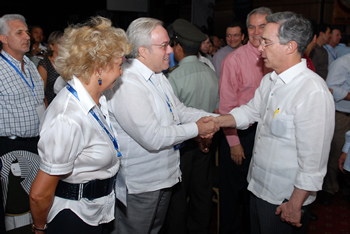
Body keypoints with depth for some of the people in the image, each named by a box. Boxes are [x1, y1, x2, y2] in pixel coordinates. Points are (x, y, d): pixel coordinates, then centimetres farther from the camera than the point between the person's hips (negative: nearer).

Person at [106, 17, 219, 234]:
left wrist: (212, 118, -7)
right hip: (139, 185, -9)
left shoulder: (157, 75, 6)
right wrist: (196, 129, -19)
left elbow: (178, 109, 10)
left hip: (164, 175, 9)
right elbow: (153, 138, -31)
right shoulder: (127, 84, -27)